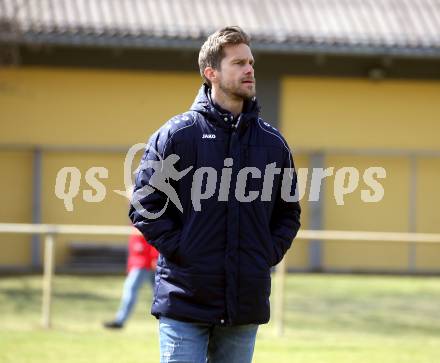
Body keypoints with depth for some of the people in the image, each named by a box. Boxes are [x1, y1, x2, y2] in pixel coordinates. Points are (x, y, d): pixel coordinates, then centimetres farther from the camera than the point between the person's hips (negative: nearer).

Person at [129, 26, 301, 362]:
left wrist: (269, 254, 5)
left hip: (246, 307, 4)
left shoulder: (273, 142, 10)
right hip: (185, 300, -4)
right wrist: (179, 250, -10)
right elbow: (144, 205, -1)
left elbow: (289, 212, 19)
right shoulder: (176, 135, -1)